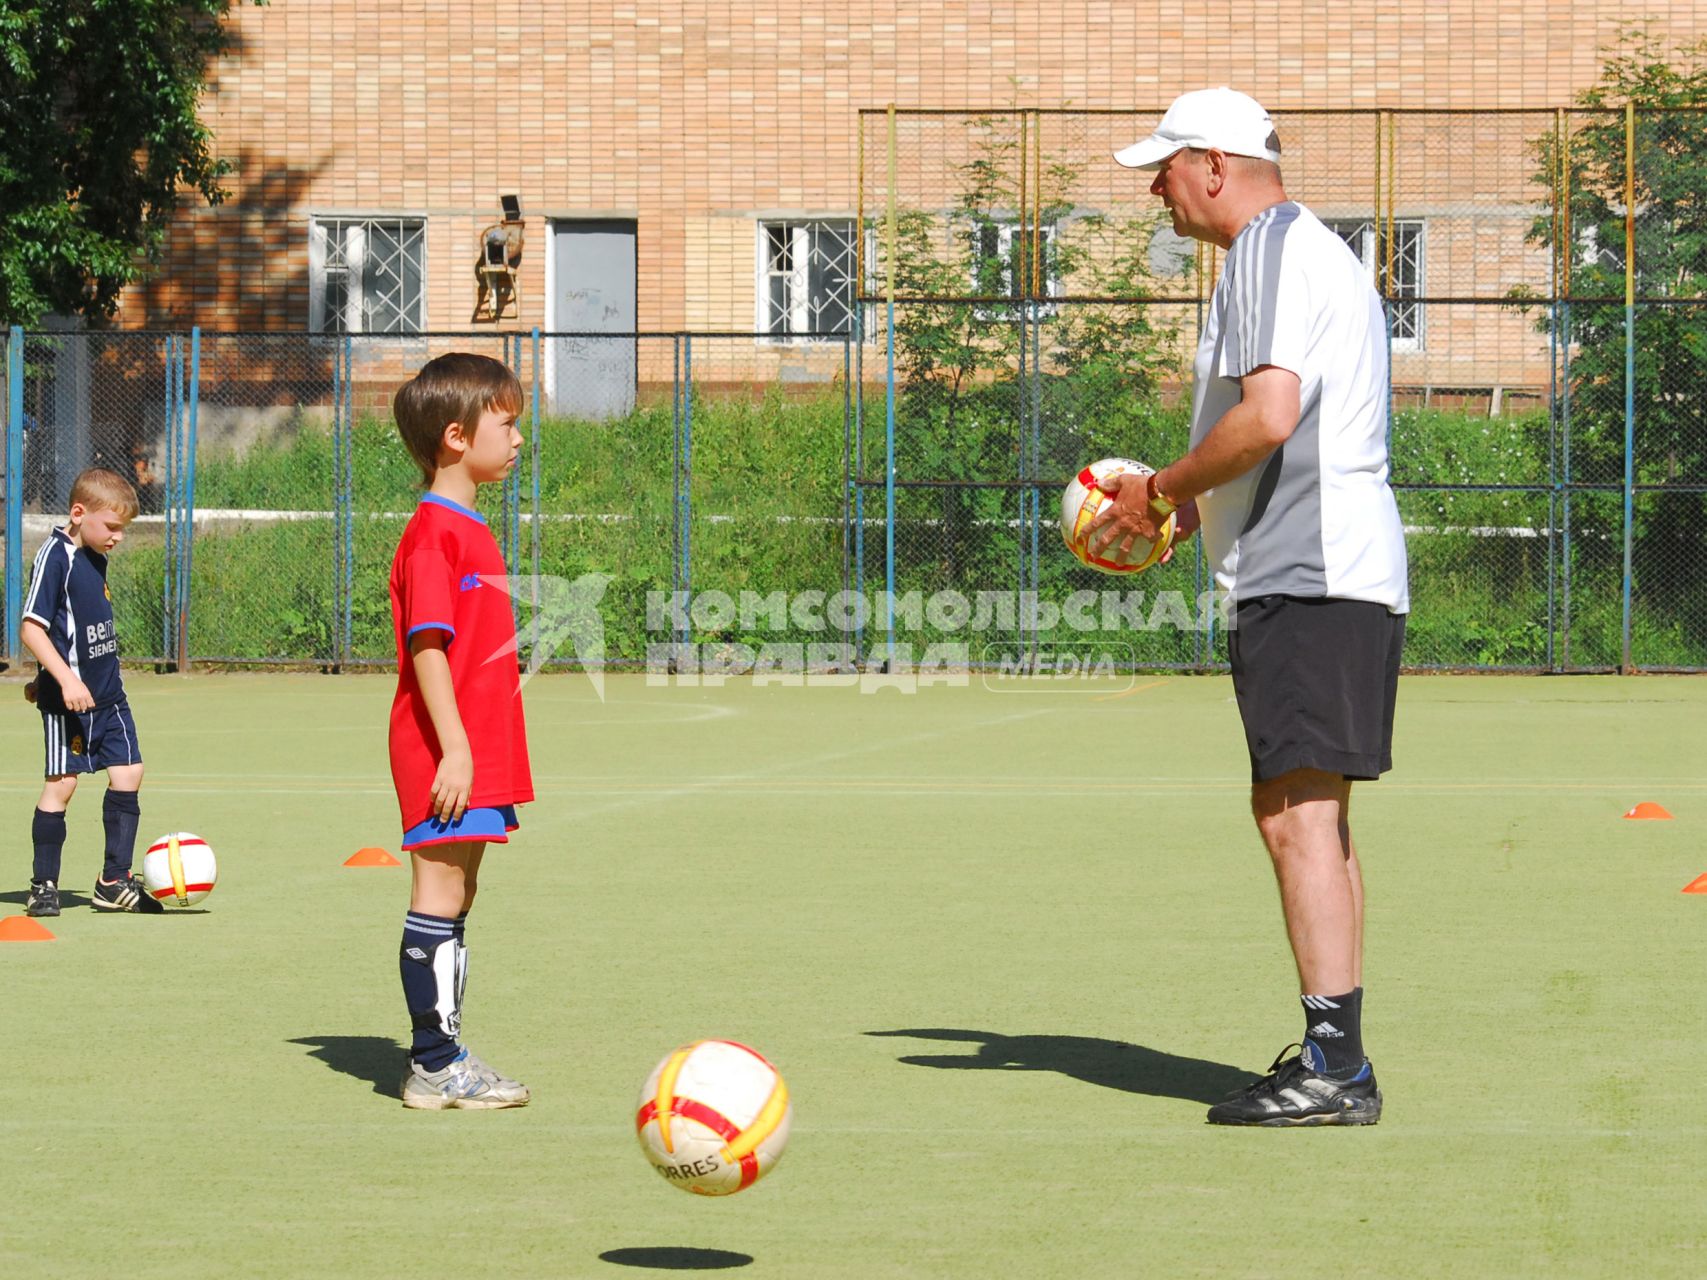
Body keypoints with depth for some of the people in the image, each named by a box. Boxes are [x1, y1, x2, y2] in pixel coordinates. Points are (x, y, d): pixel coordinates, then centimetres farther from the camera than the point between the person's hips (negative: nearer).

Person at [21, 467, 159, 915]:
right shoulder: (55, 556, -14)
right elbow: (31, 628, -19)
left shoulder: (95, 558, 12)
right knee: (62, 782, -6)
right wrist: (65, 678, -27)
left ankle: (114, 882, 12)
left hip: (107, 694, 8)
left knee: (127, 773, 5)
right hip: (67, 699, -8)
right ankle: (43, 886, 3)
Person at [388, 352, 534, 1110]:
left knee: (454, 900, 12)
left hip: (478, 754, 10)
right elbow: (427, 646, -20)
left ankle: (442, 1060, 17)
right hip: (448, 756, -10)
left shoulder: (468, 530, 17)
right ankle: (435, 1067, -3)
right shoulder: (434, 534, -14)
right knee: (440, 899, -6)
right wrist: (454, 748, -23)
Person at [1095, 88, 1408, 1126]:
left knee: (1296, 812, -13)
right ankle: (1338, 1059, 15)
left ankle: (1332, 1067, -17)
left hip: (1308, 577, -11)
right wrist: (1191, 510, 21)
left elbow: (1268, 417, -22)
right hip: (1345, 573, 11)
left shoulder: (1272, 251, -9)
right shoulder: (1316, 250, 24)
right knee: (1314, 816, 12)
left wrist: (1158, 492, -9)